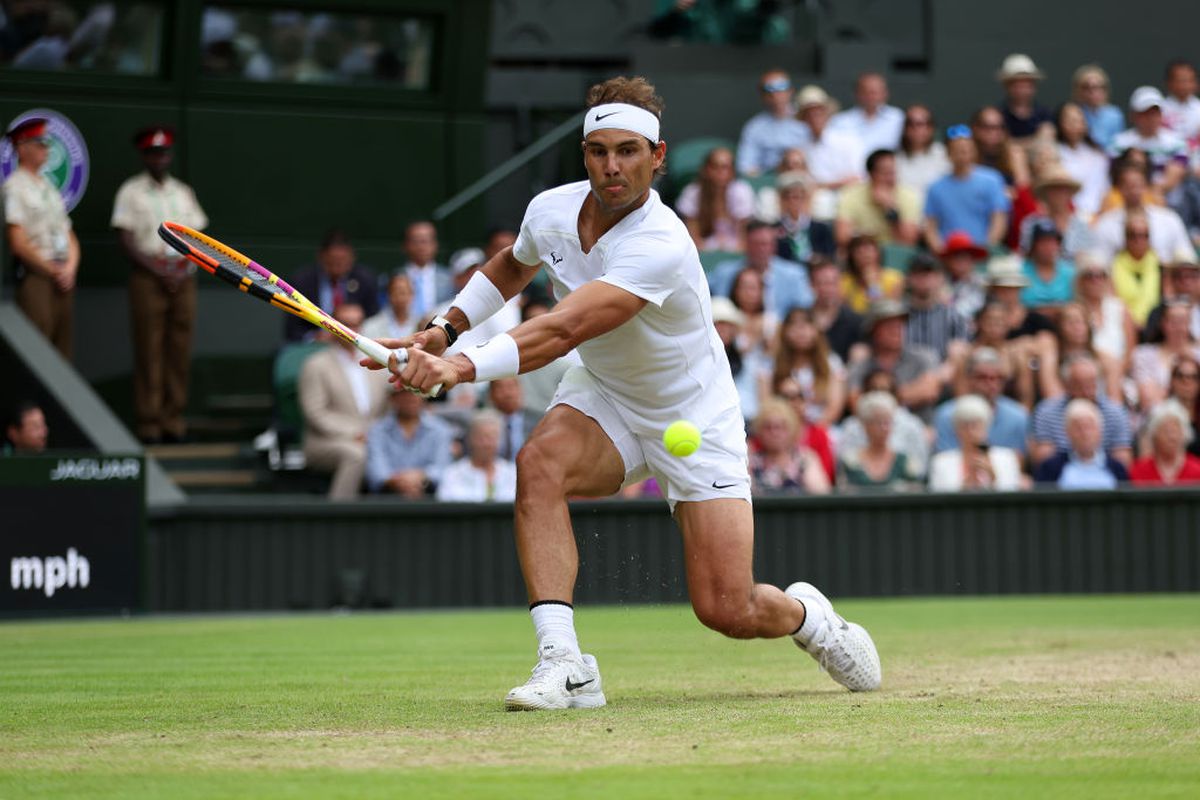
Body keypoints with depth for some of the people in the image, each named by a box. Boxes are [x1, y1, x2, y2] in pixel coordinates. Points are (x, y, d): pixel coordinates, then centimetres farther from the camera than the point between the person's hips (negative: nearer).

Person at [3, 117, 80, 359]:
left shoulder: (49, 187, 19)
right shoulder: (15, 187, -5)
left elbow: (69, 236, 20)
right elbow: (19, 244, -12)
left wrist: (70, 267, 2)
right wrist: (54, 271, -7)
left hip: (63, 278, 8)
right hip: (35, 276, -8)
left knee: (63, 353, 6)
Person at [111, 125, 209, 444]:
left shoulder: (183, 192, 16)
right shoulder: (131, 192, 3)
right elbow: (126, 239, -4)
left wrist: (184, 266, -5)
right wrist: (157, 269, -13)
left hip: (183, 277, 4)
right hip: (147, 275, -4)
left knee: (180, 350, 2)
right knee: (149, 352, -6)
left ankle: (173, 420, 6)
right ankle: (149, 423, -5)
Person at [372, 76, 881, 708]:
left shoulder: (661, 247, -33)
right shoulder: (551, 211, -11)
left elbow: (563, 331, -44)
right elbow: (511, 266, 16)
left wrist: (462, 368, -55)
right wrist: (445, 329, 2)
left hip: (694, 419, -5)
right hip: (602, 399, 5)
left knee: (727, 611, -11)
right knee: (540, 463, -31)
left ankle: (806, 615, 27)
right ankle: (564, 666, -32)